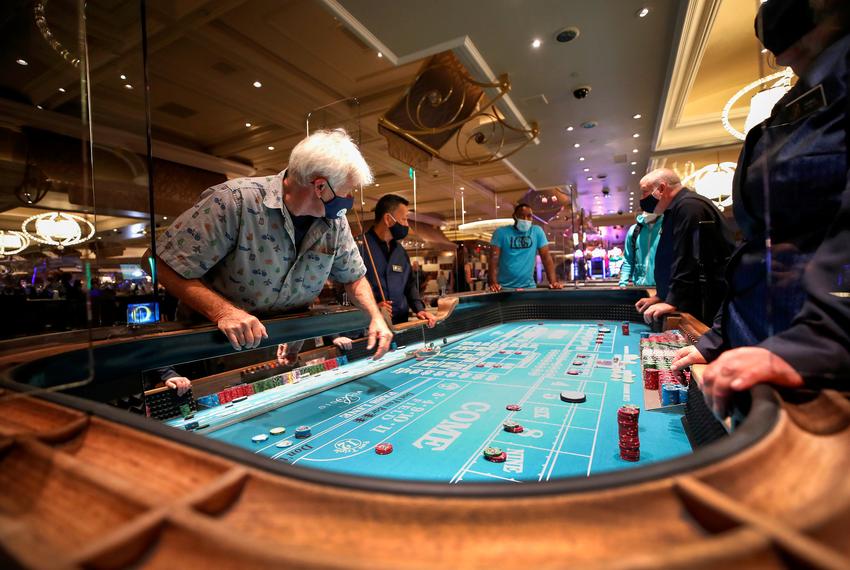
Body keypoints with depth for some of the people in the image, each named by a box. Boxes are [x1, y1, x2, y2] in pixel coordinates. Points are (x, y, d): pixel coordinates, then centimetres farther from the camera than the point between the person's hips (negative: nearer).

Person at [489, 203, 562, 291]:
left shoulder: (537, 231, 5)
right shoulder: (501, 232, -1)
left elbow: (546, 257, 2)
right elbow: (494, 258, -8)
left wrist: (553, 281, -11)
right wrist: (493, 282, -21)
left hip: (528, 286, 2)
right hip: (504, 287, -2)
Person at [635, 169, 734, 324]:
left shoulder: (689, 206, -15)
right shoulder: (677, 209, 19)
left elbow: (688, 259, -24)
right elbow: (673, 261, 22)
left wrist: (672, 301, -25)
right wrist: (660, 297, 17)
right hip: (695, 301, 10)